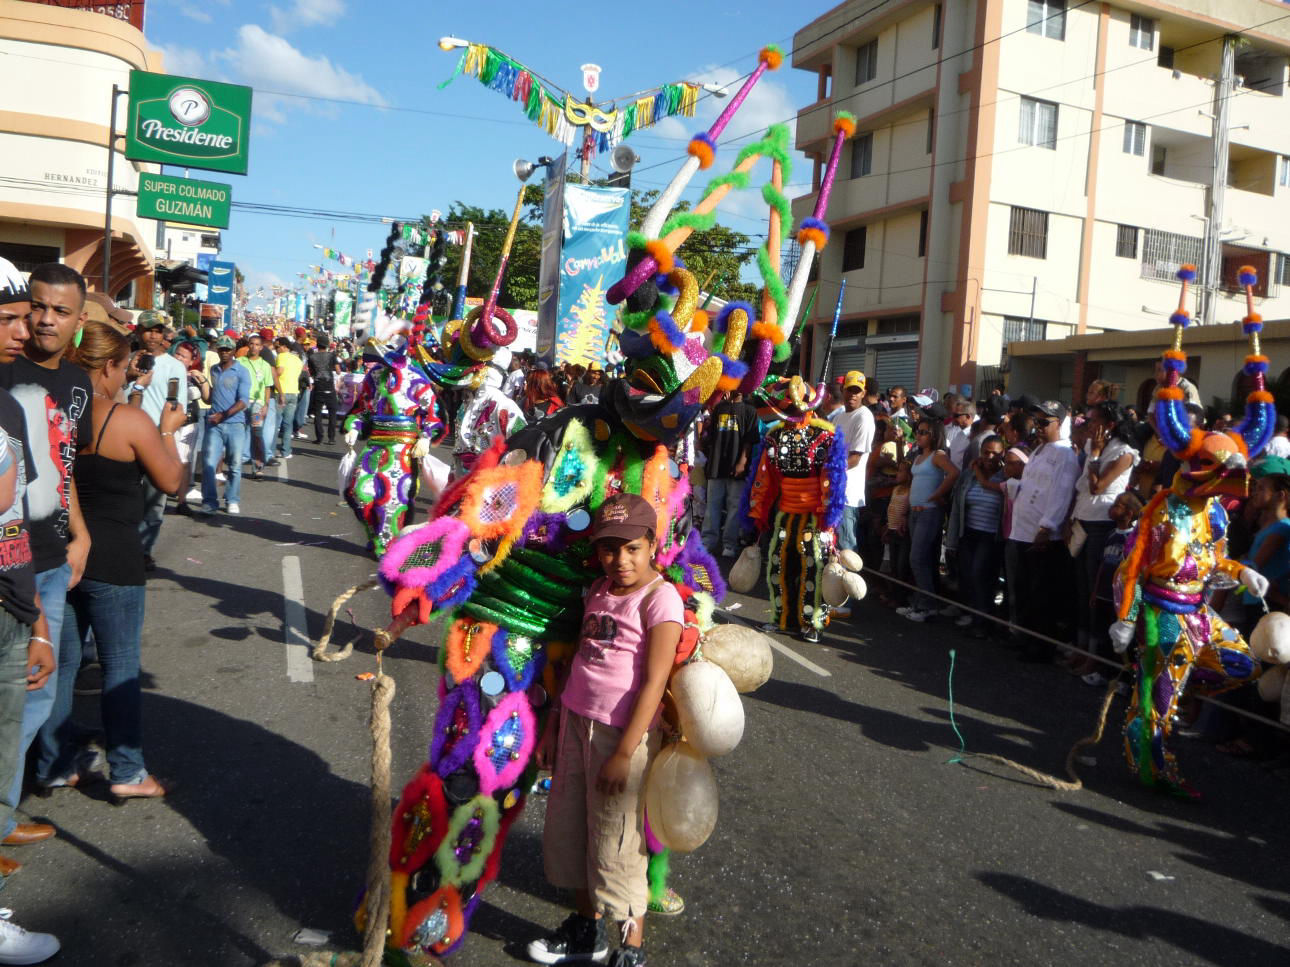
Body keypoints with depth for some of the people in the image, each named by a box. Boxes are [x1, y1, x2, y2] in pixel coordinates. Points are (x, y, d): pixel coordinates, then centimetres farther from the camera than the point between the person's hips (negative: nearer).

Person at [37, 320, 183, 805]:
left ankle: (54, 765, 27)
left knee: (62, 660, 16)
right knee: (121, 665, 5)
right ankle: (127, 773, 13)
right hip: (112, 559, -6)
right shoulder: (129, 421, -15)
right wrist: (168, 429, 6)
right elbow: (171, 481, -7)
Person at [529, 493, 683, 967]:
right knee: (566, 828, 17)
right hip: (576, 722, 8)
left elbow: (653, 682, -17)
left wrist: (624, 754, -18)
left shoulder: (660, 598, -14)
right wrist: (553, 728, 14)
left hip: (622, 732, -7)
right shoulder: (599, 591, 8)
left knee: (615, 843, 3)